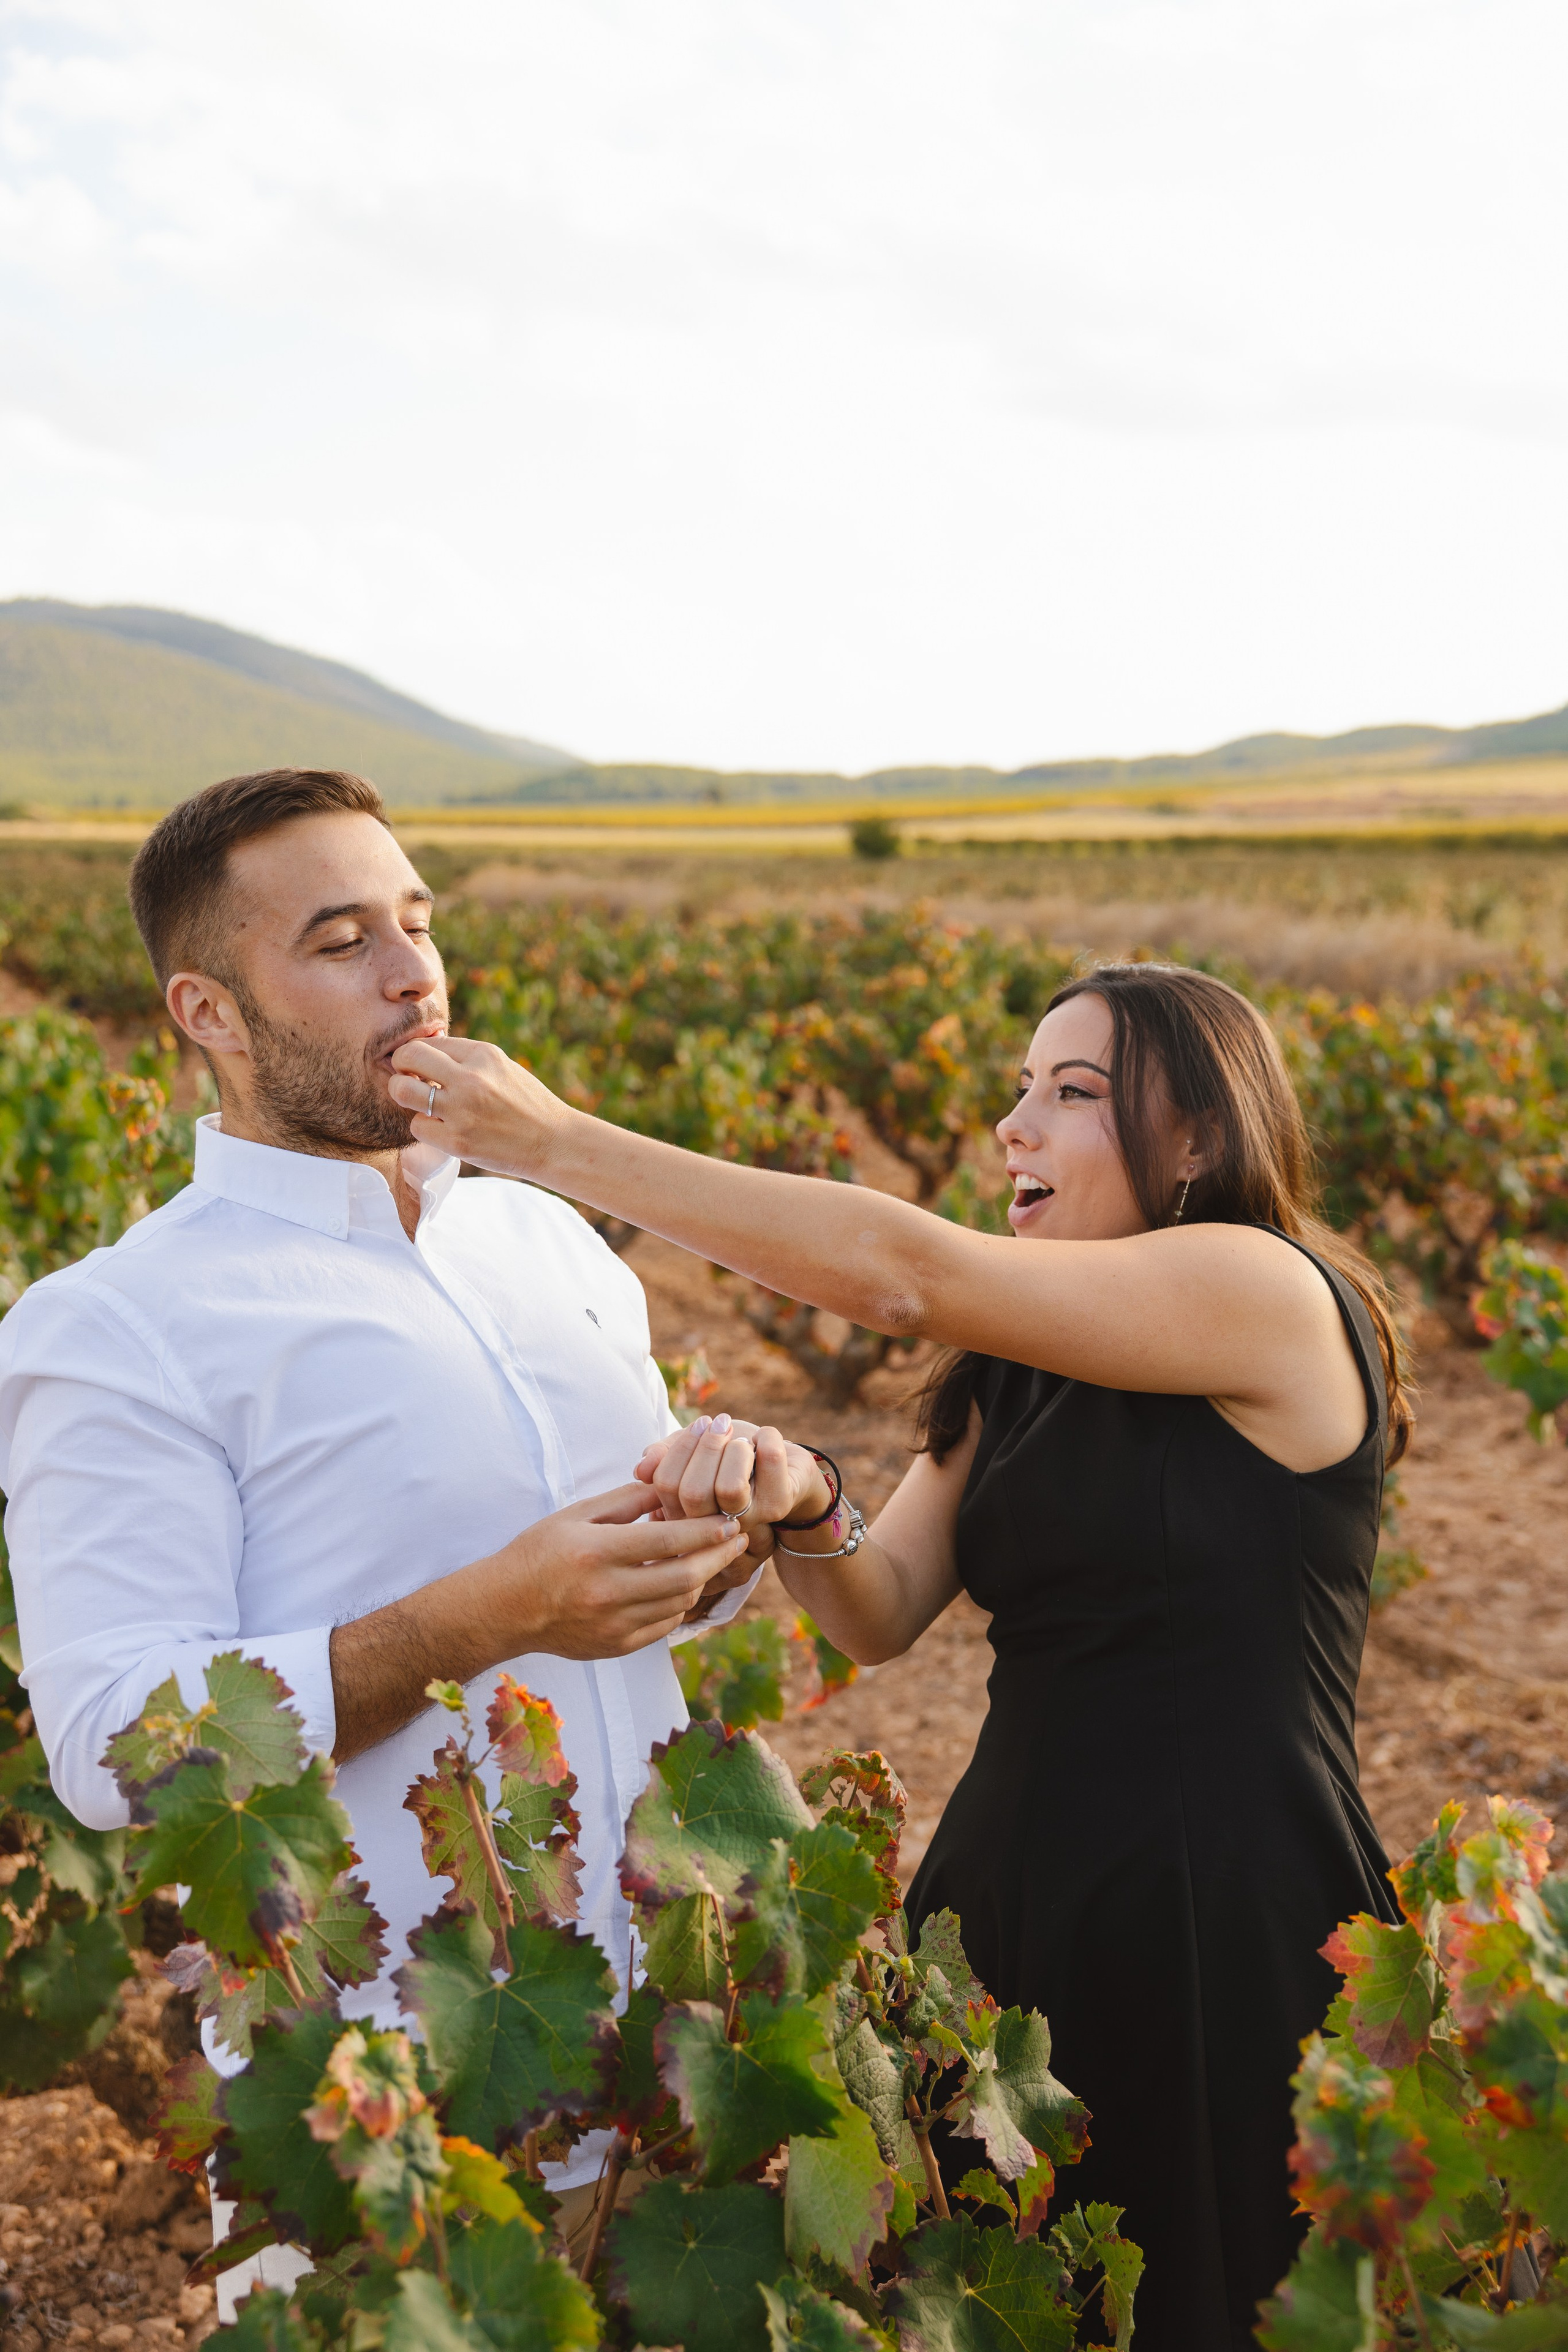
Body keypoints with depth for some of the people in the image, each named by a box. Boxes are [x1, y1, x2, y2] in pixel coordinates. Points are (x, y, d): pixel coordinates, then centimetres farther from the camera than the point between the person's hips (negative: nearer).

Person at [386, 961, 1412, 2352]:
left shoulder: (1273, 1294, -16)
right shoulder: (1020, 1376, 10)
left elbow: (906, 1273, -25)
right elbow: (884, 1613, 0)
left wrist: (559, 1143, -22)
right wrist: (795, 1499, -24)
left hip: (1228, 1924, -7)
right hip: (1013, 1895, 7)